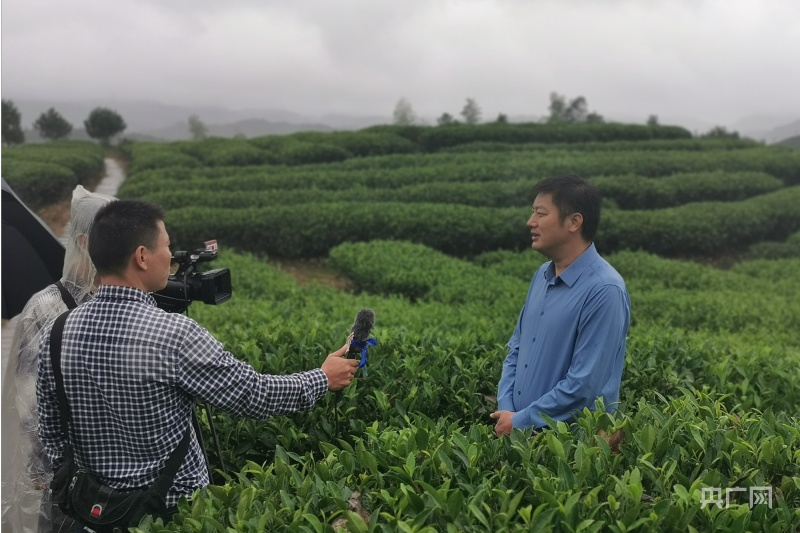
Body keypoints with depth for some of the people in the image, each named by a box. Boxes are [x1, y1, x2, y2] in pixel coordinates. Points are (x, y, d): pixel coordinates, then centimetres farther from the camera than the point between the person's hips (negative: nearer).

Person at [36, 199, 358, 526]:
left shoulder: (59, 334, -7)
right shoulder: (172, 333, -25)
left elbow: (49, 431, 3)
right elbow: (254, 395, -17)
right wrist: (323, 379, -2)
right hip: (174, 508, -5)